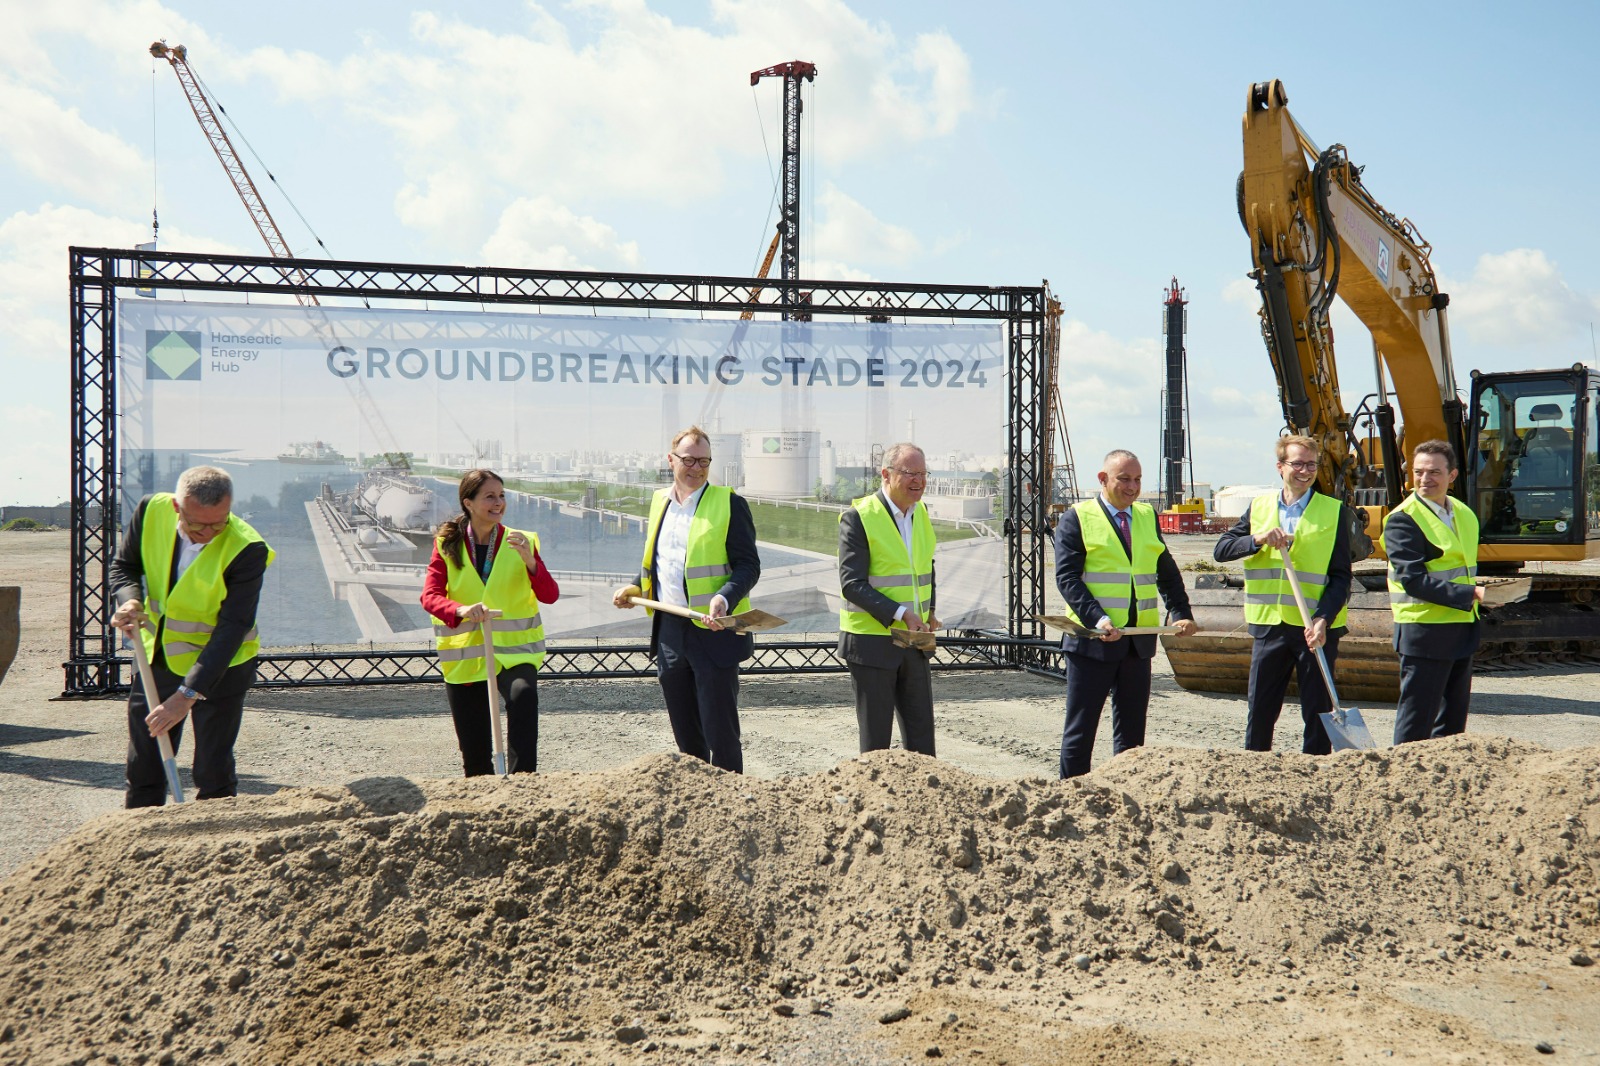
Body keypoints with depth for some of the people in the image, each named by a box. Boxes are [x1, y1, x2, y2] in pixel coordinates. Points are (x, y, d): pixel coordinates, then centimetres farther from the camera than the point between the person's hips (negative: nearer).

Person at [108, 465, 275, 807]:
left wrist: (188, 694, -30)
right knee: (143, 767, 14)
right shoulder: (152, 511, -14)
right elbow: (124, 564, 3)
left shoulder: (247, 550, -26)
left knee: (214, 777, 1)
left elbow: (232, 629, -25)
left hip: (219, 665, -4)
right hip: (156, 655, 4)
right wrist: (129, 600, -20)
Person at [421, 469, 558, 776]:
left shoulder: (522, 542, 3)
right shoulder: (447, 545, 2)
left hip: (513, 650, -1)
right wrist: (461, 610, -32)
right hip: (465, 656, 1)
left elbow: (550, 595, -6)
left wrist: (530, 561, -24)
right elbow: (429, 596, -11)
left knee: (523, 695, -34)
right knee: (475, 757, 5)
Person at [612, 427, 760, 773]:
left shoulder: (729, 503, -4)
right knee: (685, 732, 14)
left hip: (714, 631, -6)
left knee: (720, 731, -4)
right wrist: (635, 588, 9)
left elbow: (748, 566, -8)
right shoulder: (659, 502, 14)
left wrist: (724, 600, -25)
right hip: (669, 630, 6)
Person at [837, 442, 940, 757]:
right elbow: (852, 584, -17)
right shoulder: (858, 517, -13)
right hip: (872, 644, -6)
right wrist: (900, 614, -24)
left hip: (913, 643, 6)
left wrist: (928, 612, 8)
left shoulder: (921, 512, 9)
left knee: (921, 738, 8)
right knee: (875, 742, 3)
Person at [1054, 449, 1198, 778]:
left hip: (1138, 640, 5)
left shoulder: (1148, 516, 13)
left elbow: (1167, 572, 16)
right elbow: (1067, 577, -11)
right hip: (1092, 640, -5)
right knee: (1080, 729, 1)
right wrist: (1098, 619, -24)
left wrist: (1181, 614, 1)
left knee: (1132, 729, 10)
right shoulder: (1076, 518, -3)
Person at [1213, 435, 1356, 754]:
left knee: (1317, 712, 2)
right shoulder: (1259, 507, 9)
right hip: (1269, 624, 2)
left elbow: (1340, 576, -3)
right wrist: (1259, 539, -14)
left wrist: (1323, 619, -16)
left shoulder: (1335, 512, 1)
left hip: (1317, 628, -2)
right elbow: (1221, 550, 3)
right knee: (1260, 710, 7)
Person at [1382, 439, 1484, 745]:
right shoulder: (1403, 519, -12)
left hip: (1462, 630, 8)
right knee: (1416, 722, -4)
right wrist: (1470, 594, -24)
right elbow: (1413, 580, -20)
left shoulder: (1465, 514, 13)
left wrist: (1484, 590, 9)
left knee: (1453, 720, 14)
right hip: (1424, 631, -8)